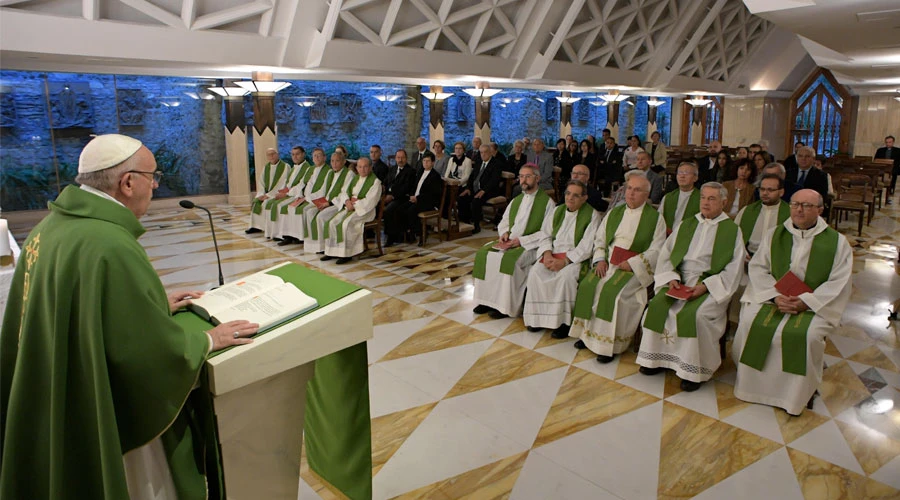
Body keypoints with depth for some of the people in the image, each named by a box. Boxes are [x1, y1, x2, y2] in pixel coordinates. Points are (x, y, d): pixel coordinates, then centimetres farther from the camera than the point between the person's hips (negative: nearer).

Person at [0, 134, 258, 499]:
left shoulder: (52, 226, -2)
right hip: (110, 423, -9)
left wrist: (154, 303, 14)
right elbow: (154, 351, -27)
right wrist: (208, 339, -10)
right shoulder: (111, 246, -32)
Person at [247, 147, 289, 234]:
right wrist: (261, 194, -9)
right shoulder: (265, 168, 13)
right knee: (255, 202, -15)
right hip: (266, 194, 6)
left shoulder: (285, 167, -7)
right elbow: (262, 183, 12)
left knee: (266, 203, -28)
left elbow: (284, 184, -15)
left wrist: (269, 195, -18)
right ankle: (256, 226, -12)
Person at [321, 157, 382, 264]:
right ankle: (333, 251, -6)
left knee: (346, 223, -30)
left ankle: (347, 254, -23)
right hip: (350, 207, 7)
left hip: (365, 210, -7)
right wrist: (347, 201, -7)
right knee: (332, 222, -12)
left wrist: (355, 204, -15)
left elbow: (370, 201, -15)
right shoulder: (355, 179, 18)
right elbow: (345, 192, 15)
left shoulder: (375, 181, -6)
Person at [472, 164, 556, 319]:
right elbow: (503, 222, 23)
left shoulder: (547, 202, -5)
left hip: (531, 246, -7)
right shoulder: (516, 200, 18)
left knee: (508, 260, -33)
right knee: (483, 253, -14)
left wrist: (522, 240, -18)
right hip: (509, 241, 7)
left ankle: (505, 306, -21)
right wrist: (504, 233, -2)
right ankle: (487, 300, -10)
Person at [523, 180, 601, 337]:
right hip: (553, 254, 5)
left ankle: (563, 321, -21)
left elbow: (587, 246, -12)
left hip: (576, 258, -5)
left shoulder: (592, 215, -4)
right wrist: (547, 254, -9)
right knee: (535, 271, -23)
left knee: (566, 276, -35)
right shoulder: (558, 211, 13)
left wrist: (565, 261, -20)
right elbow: (545, 235, 11)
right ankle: (538, 317, -13)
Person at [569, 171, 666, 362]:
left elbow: (656, 251, -5)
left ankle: (608, 342, -19)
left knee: (612, 290, -29)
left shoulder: (655, 218, 2)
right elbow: (599, 239, 14)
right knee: (587, 285, -20)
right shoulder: (614, 213, 17)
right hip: (608, 263, 5)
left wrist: (631, 264, -15)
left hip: (635, 268, -5)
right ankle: (587, 333, -9)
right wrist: (600, 259, -4)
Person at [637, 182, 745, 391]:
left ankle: (694, 370, -15)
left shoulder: (732, 230, 3)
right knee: (657, 305, -21)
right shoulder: (686, 225, 16)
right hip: (680, 281, 4)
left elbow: (733, 270, -5)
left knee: (694, 313, -30)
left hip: (711, 286, -4)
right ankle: (657, 358, -7)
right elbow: (665, 254, 11)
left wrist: (705, 286, -16)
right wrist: (671, 278, -7)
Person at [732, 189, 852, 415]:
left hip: (816, 304, -2)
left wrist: (806, 301, -18)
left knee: (807, 334, -30)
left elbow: (839, 282, -5)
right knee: (750, 322, -24)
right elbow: (757, 268, 2)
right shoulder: (774, 235, 8)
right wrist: (775, 295, -15)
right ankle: (753, 383, -6)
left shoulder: (837, 242, 2)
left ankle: (796, 394, -7)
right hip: (773, 297, 2)